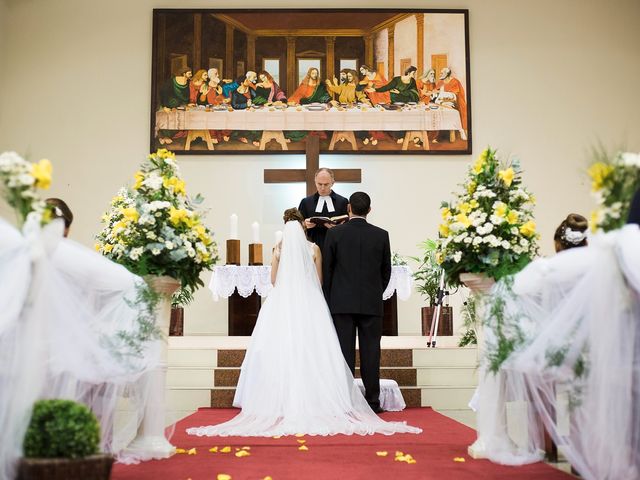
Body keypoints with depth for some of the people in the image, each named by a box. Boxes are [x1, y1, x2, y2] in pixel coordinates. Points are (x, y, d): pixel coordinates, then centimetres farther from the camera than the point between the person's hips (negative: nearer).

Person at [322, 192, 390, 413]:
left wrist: (328, 300, 10)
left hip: (342, 303, -1)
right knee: (370, 352, 4)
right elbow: (386, 270, 8)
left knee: (344, 352, 2)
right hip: (372, 303, 1)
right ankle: (372, 401, 8)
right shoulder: (381, 235, 1)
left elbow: (326, 269, 1)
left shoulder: (334, 233, -2)